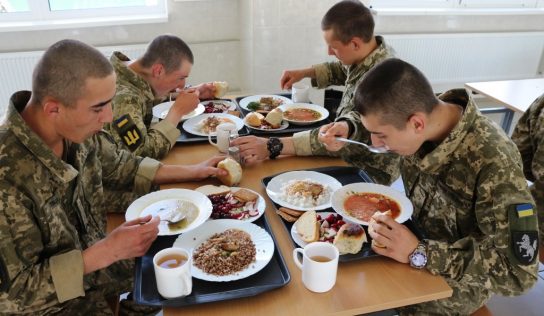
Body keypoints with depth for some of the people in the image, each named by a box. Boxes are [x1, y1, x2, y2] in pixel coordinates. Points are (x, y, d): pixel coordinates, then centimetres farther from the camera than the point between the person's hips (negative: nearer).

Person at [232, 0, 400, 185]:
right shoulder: (368, 54, -5)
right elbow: (342, 70, 18)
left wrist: (272, 147, -41)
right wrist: (304, 73, 4)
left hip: (370, 174, -8)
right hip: (354, 159, 8)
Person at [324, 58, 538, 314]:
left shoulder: (493, 164, -32)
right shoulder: (406, 119, -17)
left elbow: (519, 272, -26)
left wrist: (418, 254, -31)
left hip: (454, 281, -5)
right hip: (416, 238, 5)